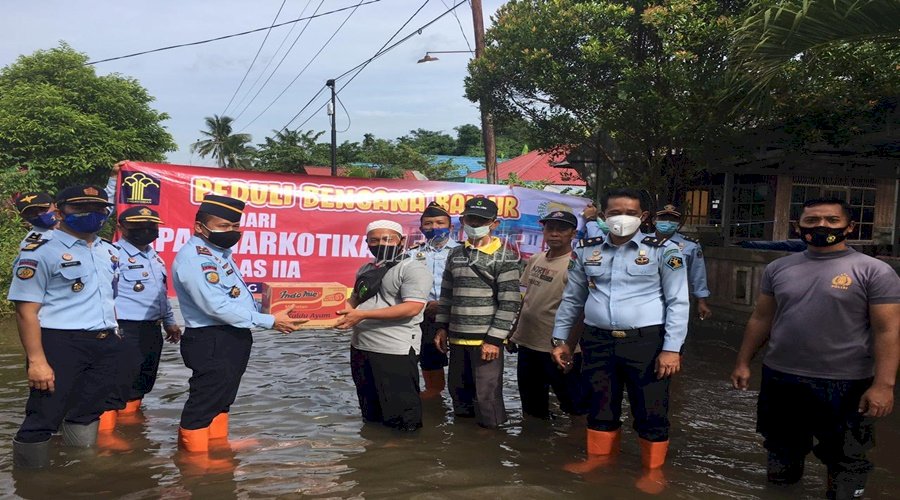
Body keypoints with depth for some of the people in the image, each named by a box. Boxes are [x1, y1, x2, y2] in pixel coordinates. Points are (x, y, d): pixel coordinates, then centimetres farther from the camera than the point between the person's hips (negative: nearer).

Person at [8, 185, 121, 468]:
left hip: (106, 345, 7)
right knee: (44, 418, -2)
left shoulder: (110, 252, 15)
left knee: (88, 414, 16)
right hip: (59, 344, -6)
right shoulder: (40, 252, -7)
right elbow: (27, 310, -12)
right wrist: (37, 360, -18)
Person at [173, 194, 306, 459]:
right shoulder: (193, 257, -20)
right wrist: (270, 321, -22)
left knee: (221, 398, 20)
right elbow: (217, 306, -26)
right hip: (211, 342, -10)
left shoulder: (220, 252, 12)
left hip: (233, 337, 10)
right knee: (204, 401, -1)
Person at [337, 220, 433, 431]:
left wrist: (363, 315, -23)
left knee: (402, 417, -1)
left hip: (395, 351, -8)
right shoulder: (366, 269, 14)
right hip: (360, 348, 8)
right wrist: (349, 312, 1)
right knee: (371, 413, 22)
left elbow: (412, 308, -22)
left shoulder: (413, 269, -11)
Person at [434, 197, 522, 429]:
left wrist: (494, 339, -15)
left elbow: (510, 302, -11)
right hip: (458, 338, 6)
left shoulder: (505, 257, -7)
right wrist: (442, 327, 11)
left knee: (487, 398, -4)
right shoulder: (455, 254, 10)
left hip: (486, 340, -6)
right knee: (459, 393, 16)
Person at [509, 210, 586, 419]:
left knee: (574, 406, 4)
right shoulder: (535, 260, 7)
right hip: (526, 344, 7)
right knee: (531, 404, 20)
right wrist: (514, 333, 14)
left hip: (558, 350, -7)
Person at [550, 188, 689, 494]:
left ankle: (653, 469, 25)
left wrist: (671, 349, -9)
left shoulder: (663, 250, -3)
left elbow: (678, 302, -3)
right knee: (601, 405, 16)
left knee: (650, 409, 7)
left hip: (647, 343, -3)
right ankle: (599, 457, 36)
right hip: (598, 342, 3)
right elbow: (572, 299, 16)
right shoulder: (586, 251, 7)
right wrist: (560, 339, 14)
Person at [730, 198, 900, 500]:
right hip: (779, 378, 4)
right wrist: (743, 363, 8)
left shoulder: (874, 271, -9)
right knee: (781, 449, 21)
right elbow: (761, 319, 10)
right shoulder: (778, 268, 4)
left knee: (845, 458, 13)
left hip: (845, 384, -4)